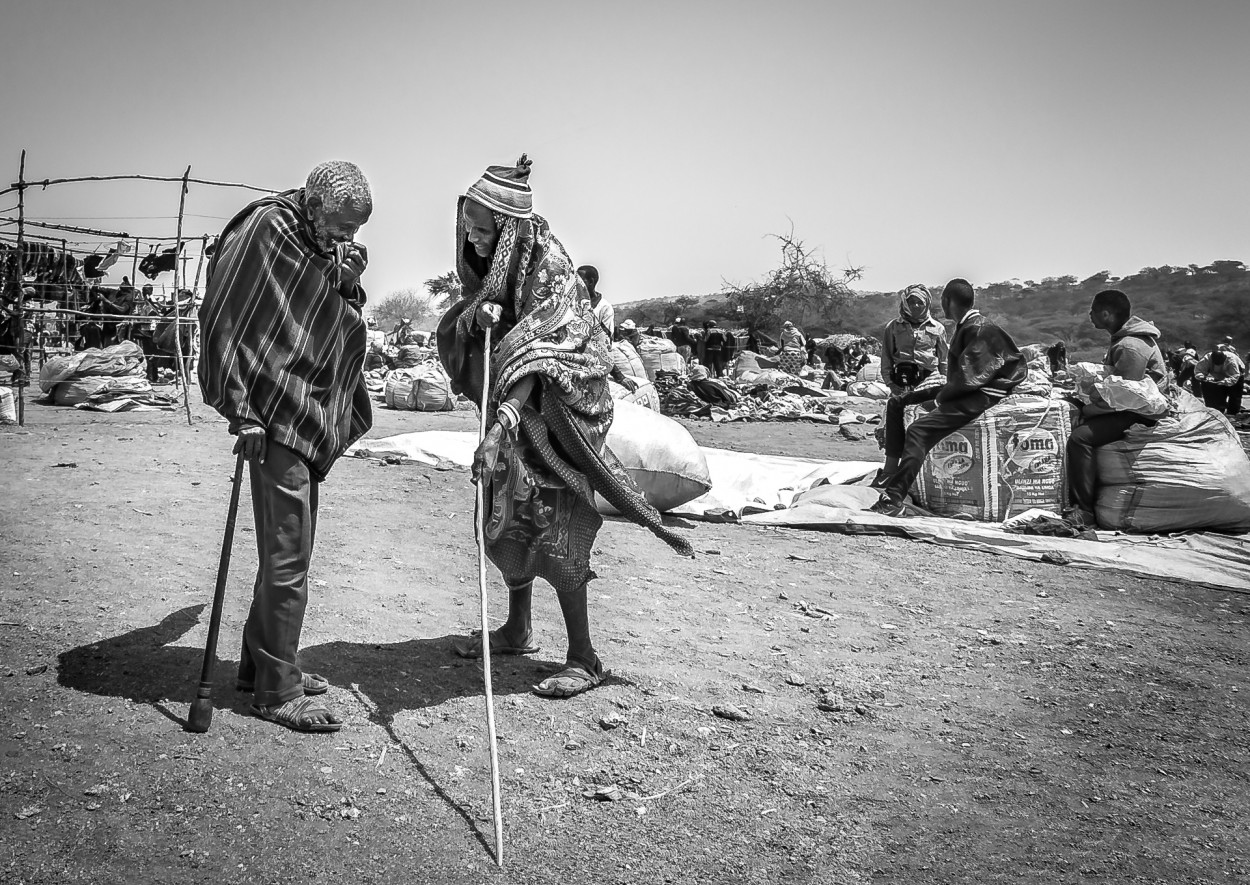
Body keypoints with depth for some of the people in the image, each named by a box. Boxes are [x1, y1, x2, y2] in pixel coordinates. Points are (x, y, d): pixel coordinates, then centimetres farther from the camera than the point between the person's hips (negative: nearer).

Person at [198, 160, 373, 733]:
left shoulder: (334, 248, 12)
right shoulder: (265, 228, -12)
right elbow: (221, 320, -14)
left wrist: (347, 280, 1)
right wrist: (241, 410, -16)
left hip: (313, 423, 8)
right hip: (276, 419, -8)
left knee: (288, 552, 16)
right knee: (287, 561, -4)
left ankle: (259, 664, 30)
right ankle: (277, 692, 8)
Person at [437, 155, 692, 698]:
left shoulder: (546, 266, -23)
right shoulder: (490, 265, 2)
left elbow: (536, 358, -34)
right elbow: (450, 332, 1)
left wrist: (500, 430, -44)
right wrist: (477, 314, -24)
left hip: (555, 413, -8)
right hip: (512, 410, 8)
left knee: (554, 525, -10)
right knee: (506, 518, 14)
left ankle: (584, 660, -1)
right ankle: (518, 631, 30)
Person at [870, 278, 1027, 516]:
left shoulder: (980, 330, -14)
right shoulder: (965, 327, 16)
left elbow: (968, 378, -22)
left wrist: (942, 395, -12)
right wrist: (935, 392, 8)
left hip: (977, 399, -11)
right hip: (961, 394, 11)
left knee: (918, 430, -29)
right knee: (895, 402, 9)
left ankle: (894, 499, -34)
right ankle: (890, 471, 0)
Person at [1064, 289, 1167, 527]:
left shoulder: (1131, 347, -21)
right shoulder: (1124, 339, 13)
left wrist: (1086, 409, -15)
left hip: (1138, 415, -11)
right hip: (1129, 408, 11)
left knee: (1080, 437, -26)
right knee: (1074, 425, 8)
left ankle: (1084, 513, -28)